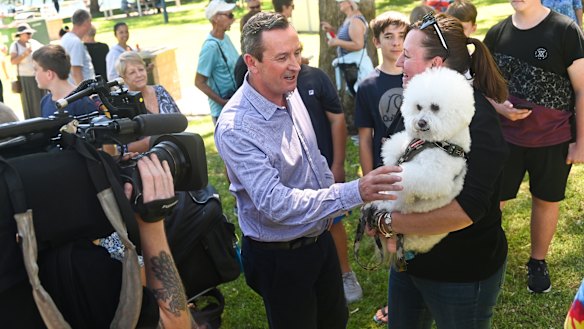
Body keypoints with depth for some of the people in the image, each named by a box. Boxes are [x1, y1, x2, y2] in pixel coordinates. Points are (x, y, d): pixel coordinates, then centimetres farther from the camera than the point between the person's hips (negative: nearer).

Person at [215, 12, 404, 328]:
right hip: (280, 257, -7)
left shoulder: (290, 91, -4)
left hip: (320, 239, 7)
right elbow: (275, 202, -36)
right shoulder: (235, 128, -29)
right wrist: (355, 192, -42)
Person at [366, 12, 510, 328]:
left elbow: (465, 210, -33)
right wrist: (391, 232, -11)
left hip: (461, 272, -7)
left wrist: (388, 222, -24)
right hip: (410, 257, 7)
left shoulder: (476, 121, -24)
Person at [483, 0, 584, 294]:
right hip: (505, 137, 2)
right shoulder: (497, 33, 0)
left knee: (546, 201, 13)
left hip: (554, 139, -2)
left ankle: (538, 262, 34)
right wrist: (497, 105, -11)